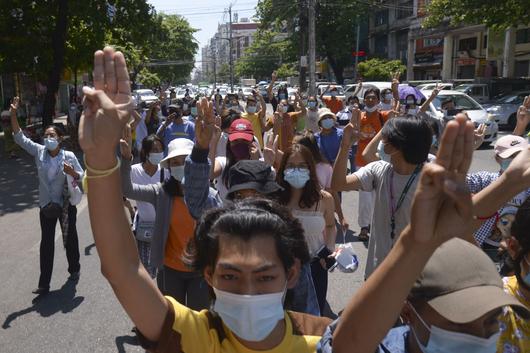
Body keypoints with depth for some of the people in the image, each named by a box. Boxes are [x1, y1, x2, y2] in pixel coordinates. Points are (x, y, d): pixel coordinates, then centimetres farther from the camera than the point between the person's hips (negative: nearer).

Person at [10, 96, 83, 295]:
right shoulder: (39, 151, -4)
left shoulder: (69, 156, -10)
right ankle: (44, 283, 9)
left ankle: (74, 270, 37)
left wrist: (72, 172, -26)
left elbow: (82, 177, -4)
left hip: (66, 204, -2)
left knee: (70, 238, 14)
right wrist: (13, 114, -15)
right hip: (46, 205, 2)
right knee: (46, 242, 4)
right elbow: (19, 137, -6)